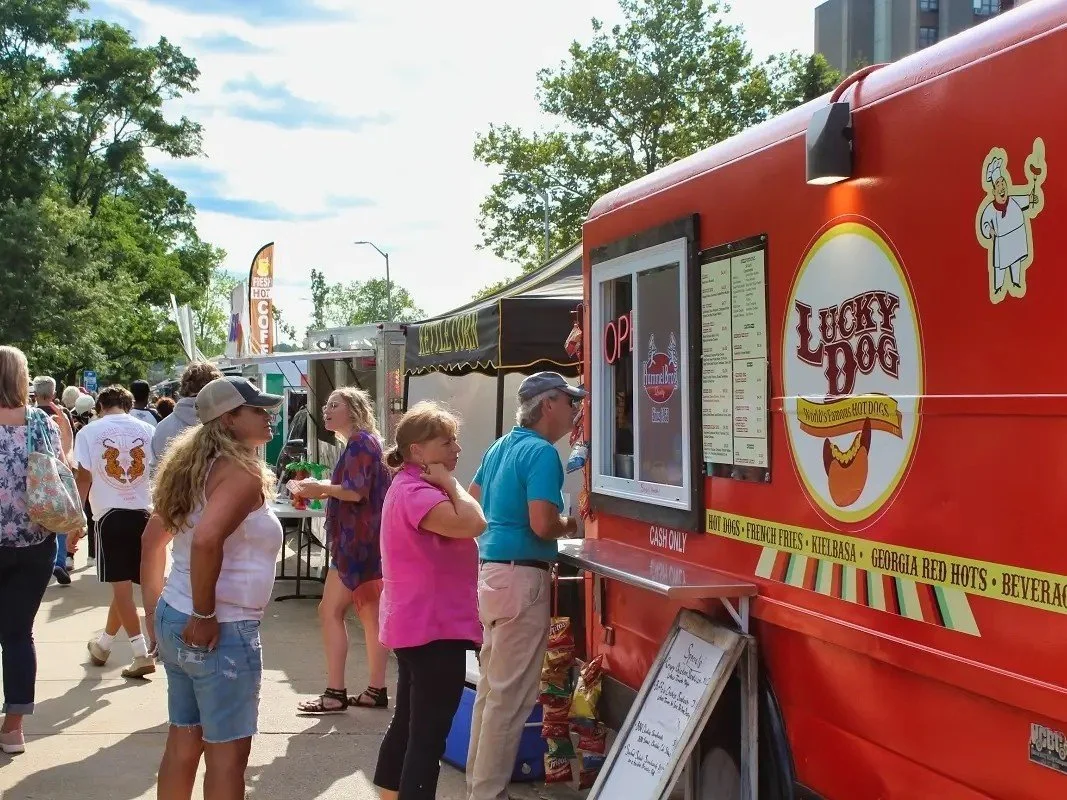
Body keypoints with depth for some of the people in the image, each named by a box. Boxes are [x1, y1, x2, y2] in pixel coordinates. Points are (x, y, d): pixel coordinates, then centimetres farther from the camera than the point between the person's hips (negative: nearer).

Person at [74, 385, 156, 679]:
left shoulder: (89, 432, 1)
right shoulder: (147, 430, 6)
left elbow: (84, 479, -3)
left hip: (109, 514, -3)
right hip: (142, 512, 3)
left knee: (121, 585, 0)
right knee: (124, 583, 14)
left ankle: (142, 654, -7)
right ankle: (103, 644, 30)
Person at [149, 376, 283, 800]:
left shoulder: (198, 464, 11)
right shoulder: (243, 471, -16)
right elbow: (206, 540, -31)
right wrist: (205, 615, -22)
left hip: (173, 615, 9)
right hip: (221, 630, -9)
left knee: (183, 740, 16)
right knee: (228, 750, 2)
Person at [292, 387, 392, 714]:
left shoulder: (360, 441, -12)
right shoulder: (362, 443, 19)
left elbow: (357, 492, -21)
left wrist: (320, 488, -9)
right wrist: (322, 489, 10)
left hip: (358, 541, -10)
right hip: (366, 540, 10)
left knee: (330, 611, -8)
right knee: (370, 614, 11)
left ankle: (335, 693, -7)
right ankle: (376, 690, 15)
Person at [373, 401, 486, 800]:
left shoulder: (412, 487, 16)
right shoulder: (416, 492, -19)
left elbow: (466, 523, 20)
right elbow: (472, 524, -30)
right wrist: (450, 482, -19)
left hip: (418, 625, 11)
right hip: (434, 627, -11)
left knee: (408, 724, 21)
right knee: (428, 735, -8)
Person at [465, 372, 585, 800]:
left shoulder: (500, 446, 13)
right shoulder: (541, 452, -15)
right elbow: (543, 525, -24)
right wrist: (569, 525, -4)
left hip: (490, 569, 10)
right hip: (521, 576, -10)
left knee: (490, 685, 17)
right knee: (511, 695, -3)